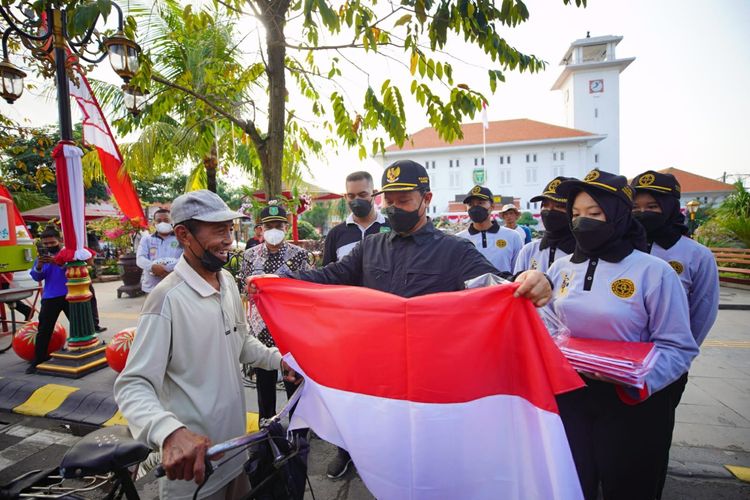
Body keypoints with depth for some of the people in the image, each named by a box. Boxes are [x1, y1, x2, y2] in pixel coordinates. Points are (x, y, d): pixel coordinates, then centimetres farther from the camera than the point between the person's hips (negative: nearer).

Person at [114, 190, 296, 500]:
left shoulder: (228, 281, 2)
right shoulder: (168, 298, -23)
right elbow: (133, 385, -24)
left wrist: (279, 359, 0)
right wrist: (170, 432, -41)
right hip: (193, 457, -7)